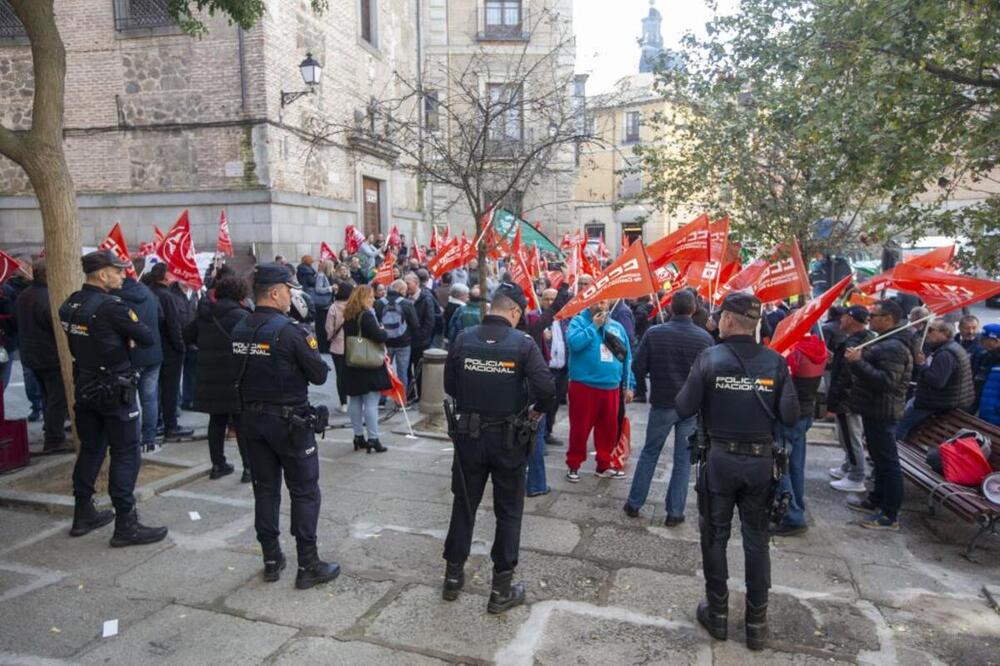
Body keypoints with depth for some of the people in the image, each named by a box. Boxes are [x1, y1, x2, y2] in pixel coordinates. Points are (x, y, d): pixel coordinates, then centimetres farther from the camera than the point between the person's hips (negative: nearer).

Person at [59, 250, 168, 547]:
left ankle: (83, 514, 29)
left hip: (85, 387, 8)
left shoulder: (69, 305, 5)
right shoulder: (111, 306, -21)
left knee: (90, 449, 18)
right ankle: (126, 525, 2)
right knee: (125, 454, -2)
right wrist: (129, 335, 4)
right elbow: (147, 338, -17)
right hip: (115, 391, -8)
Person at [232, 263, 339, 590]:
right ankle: (308, 565, 10)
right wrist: (310, 347, 2)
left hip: (252, 418, 7)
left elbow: (241, 372, 12)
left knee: (265, 489, 15)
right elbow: (319, 375, -14)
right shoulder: (288, 330, -18)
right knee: (304, 491, 4)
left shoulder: (239, 330, 3)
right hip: (289, 421, -6)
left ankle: (271, 560, 24)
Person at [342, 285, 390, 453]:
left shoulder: (348, 317, 8)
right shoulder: (366, 316, -16)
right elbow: (379, 336, -24)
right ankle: (373, 439, -1)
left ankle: (358, 437, 20)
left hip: (352, 365, 8)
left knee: (355, 402, 12)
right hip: (370, 365, -8)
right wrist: (384, 331, -2)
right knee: (371, 403, -3)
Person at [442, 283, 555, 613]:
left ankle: (453, 577, 30)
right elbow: (546, 387, -18)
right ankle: (501, 590, 18)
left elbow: (449, 386, 1)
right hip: (508, 438, -2)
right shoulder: (523, 343, -13)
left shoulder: (463, 339, -5)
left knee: (464, 506, 17)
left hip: (468, 435, 3)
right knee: (508, 512, 11)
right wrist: (537, 410, 2)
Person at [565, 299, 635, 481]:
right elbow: (573, 343, -22)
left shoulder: (617, 327, 11)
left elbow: (627, 357, 15)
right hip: (584, 386, -4)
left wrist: (629, 385, 12)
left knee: (608, 428, 12)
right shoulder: (579, 321, -2)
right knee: (580, 428, 1)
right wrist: (594, 326, -15)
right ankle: (573, 465, 16)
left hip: (611, 388, 5)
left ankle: (604, 465, 27)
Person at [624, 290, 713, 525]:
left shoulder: (653, 333, -11)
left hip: (661, 403, 0)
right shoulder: (705, 338, -10)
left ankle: (634, 503, 22)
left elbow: (638, 369, -8)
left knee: (649, 453, 15)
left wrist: (644, 382, 13)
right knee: (683, 459, 10)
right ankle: (674, 512, 16)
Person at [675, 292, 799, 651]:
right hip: (761, 459, 2)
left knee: (715, 536, 13)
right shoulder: (775, 361, -6)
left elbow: (684, 409, -11)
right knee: (756, 540, 14)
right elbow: (790, 416, -7)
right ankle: (756, 621, 24)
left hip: (720, 458, -2)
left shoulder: (709, 358, -12)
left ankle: (718, 613, 25)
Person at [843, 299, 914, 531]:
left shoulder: (893, 347, -19)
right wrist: (857, 360, 12)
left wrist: (858, 362, -27)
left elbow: (886, 381, -28)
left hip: (882, 413, -11)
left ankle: (889, 516, 3)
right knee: (880, 458, 20)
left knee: (887, 461, -4)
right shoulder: (885, 342, 16)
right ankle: (877, 500, 34)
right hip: (875, 410, 11)